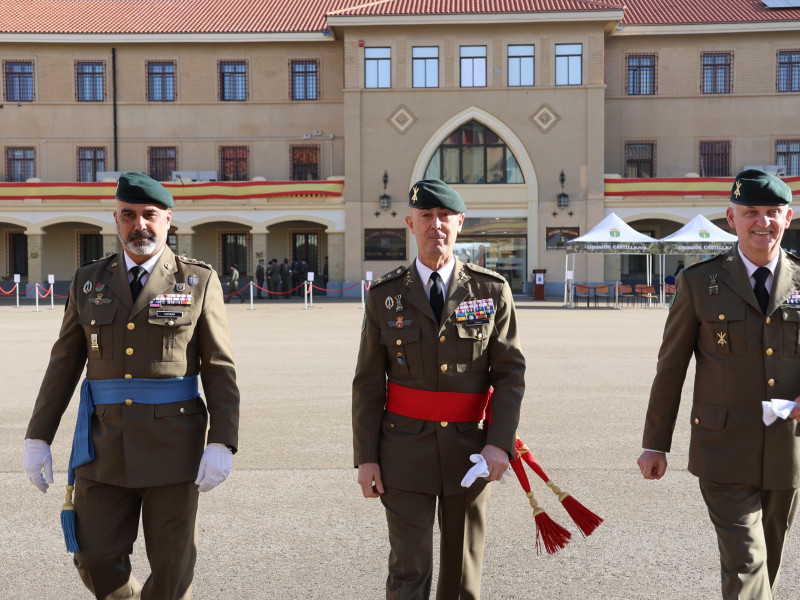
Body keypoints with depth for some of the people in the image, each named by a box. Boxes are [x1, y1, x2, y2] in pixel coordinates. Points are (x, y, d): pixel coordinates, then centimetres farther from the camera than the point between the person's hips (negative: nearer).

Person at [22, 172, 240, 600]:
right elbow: (64, 364, 10)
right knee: (96, 559, 2)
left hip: (173, 445, -2)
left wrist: (221, 445, -13)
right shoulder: (89, 281, 8)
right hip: (104, 446, 3)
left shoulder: (199, 282, -1)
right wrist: (37, 438, 5)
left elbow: (220, 370, -4)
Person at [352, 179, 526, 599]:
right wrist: (365, 457, -4)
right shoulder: (385, 296, 0)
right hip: (405, 450, -1)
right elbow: (368, 383, 1)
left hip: (470, 449, 1)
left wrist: (500, 443, -13)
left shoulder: (492, 291, -1)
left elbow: (510, 373, -2)